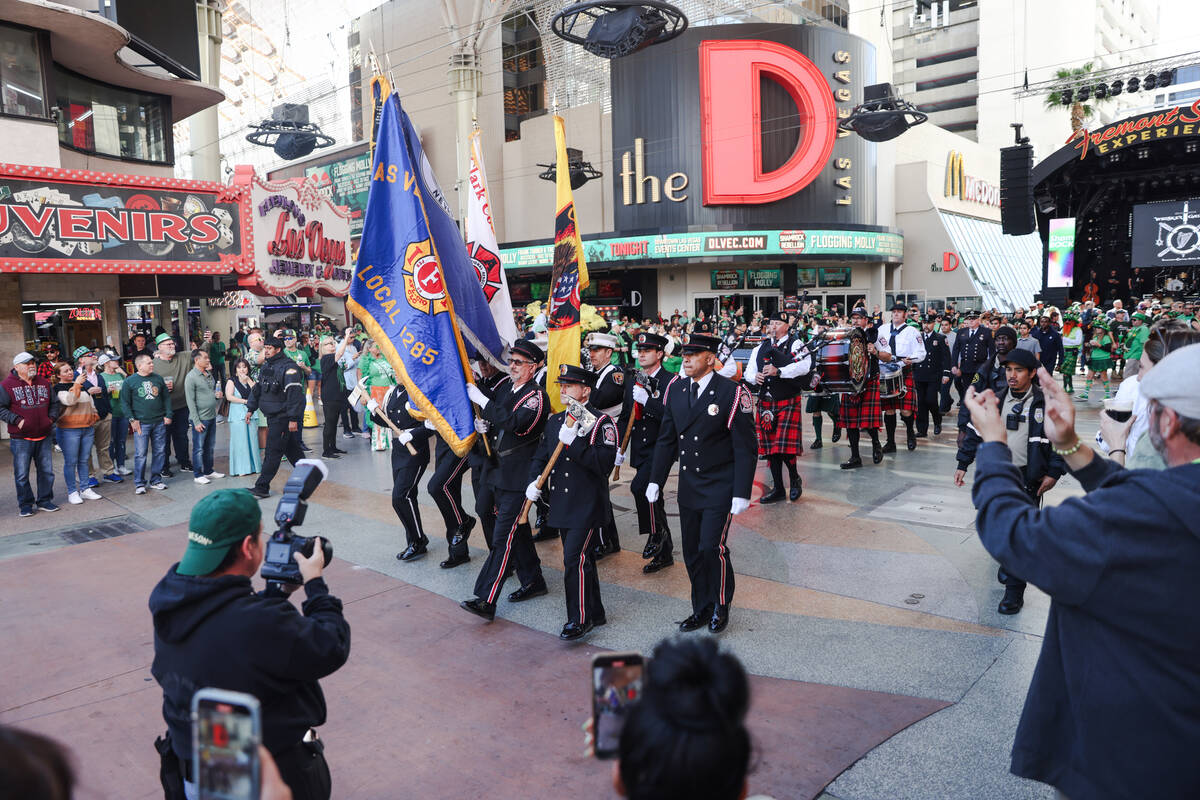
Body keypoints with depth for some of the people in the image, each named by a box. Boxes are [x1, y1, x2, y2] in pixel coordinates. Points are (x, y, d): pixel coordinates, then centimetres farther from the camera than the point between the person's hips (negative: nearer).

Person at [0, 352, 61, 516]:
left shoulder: (44, 383, 10)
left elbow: (55, 403, 19)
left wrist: (51, 418, 5)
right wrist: (17, 421, -14)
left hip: (44, 437, 4)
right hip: (21, 439, -4)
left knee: (47, 471, 9)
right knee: (22, 474, 1)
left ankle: (44, 501, 22)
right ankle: (26, 504, 14)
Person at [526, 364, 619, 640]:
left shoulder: (602, 422, -10)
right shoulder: (555, 420, 12)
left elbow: (604, 464, -21)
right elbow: (540, 456, 15)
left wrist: (573, 442, -26)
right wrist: (533, 482, -3)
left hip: (587, 506, -7)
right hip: (562, 505, 7)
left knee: (575, 559, -10)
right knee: (581, 558, 15)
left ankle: (579, 619, 4)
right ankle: (595, 613, 29)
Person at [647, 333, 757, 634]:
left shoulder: (732, 392, -12)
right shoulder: (676, 390, 5)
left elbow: (746, 447, -11)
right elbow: (666, 438, 11)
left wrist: (741, 493, -15)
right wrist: (656, 480, 7)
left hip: (720, 487, -5)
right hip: (688, 487, 5)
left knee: (712, 546, -10)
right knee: (692, 551, 10)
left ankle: (721, 605, 15)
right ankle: (702, 609, 27)